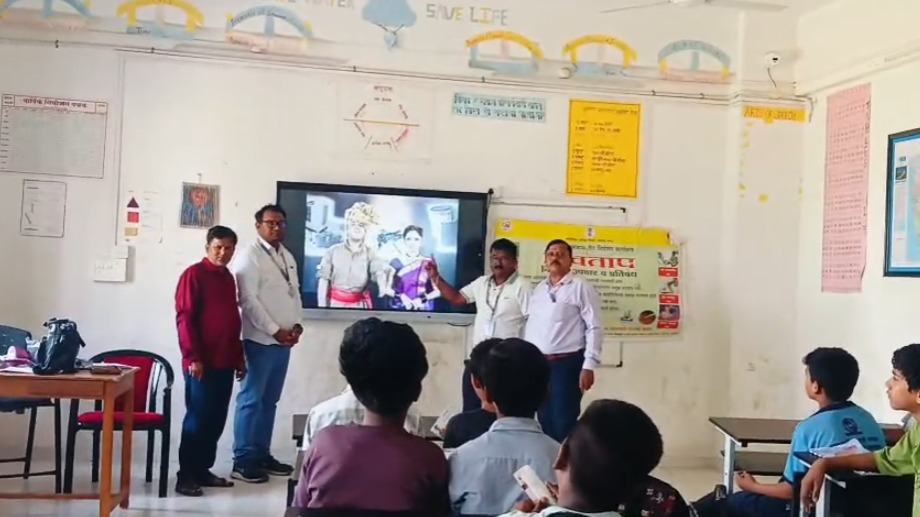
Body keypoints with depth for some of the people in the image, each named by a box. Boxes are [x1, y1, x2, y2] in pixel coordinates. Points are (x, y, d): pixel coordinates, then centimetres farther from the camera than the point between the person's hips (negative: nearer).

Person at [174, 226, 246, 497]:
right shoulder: (194, 274, -6)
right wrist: (192, 357, -17)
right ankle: (185, 476, 3)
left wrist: (239, 357, 19)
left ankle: (203, 470, 19)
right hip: (201, 362, -7)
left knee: (216, 419, 9)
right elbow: (184, 318, -12)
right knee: (198, 418, -4)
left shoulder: (228, 278, 16)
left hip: (225, 362, 7)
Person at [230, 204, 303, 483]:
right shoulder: (249, 255, -7)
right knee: (251, 399, -3)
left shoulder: (288, 257, 16)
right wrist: (275, 330, -15)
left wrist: (297, 324, 2)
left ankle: (262, 455, 19)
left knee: (270, 400, 11)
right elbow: (248, 300, -14)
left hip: (285, 340, 7)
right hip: (261, 340, -7)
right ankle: (243, 461, 2)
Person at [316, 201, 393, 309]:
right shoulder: (334, 250, 1)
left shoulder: (370, 252, 1)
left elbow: (380, 270, -18)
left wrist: (383, 287, -41)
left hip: (360, 304, 0)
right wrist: (322, 306, -5)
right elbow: (323, 279, 1)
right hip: (336, 302, 0)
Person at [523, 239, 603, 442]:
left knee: (564, 422, -4)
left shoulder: (581, 287, -5)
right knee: (545, 421, 11)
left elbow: (595, 328, -10)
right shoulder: (538, 289, 14)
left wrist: (589, 365, -15)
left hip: (567, 363, -6)